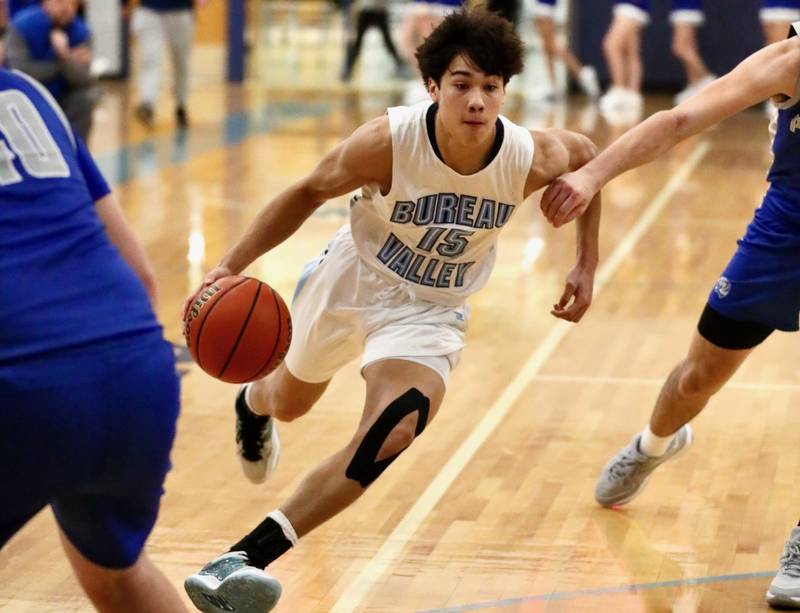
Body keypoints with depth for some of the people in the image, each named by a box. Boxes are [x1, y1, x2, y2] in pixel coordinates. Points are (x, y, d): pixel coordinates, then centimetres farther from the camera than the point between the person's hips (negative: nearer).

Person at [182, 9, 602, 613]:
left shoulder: (530, 159, -26)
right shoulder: (389, 141, -31)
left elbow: (586, 154, -1)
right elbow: (309, 192, -15)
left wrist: (587, 265, 0)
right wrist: (230, 266, -23)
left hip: (430, 311, 0)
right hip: (352, 280, 0)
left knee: (390, 436, -25)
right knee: (289, 401, 24)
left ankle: (248, 557, -22)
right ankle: (252, 404, 66)